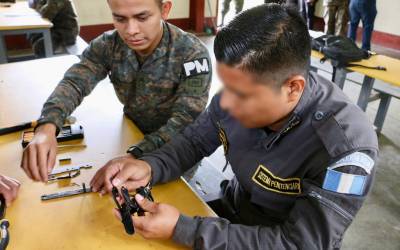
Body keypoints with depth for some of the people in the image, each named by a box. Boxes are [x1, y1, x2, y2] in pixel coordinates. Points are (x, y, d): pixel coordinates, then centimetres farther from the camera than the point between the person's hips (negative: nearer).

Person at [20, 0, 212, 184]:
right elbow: (74, 83, -19)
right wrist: (46, 128, -39)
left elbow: (187, 120, -29)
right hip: (133, 137, 3)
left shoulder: (192, 54, -22)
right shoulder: (108, 45, -10)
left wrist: (137, 156, -44)